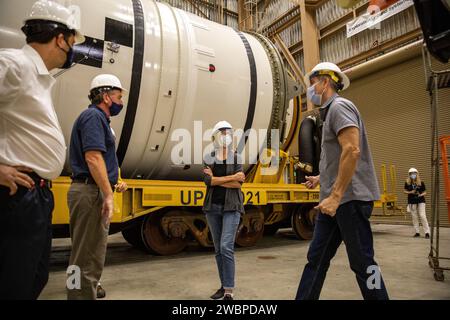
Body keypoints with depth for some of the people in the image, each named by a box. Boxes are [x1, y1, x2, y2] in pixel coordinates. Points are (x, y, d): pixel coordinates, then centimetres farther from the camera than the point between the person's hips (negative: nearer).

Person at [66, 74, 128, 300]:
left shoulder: (98, 118, 21)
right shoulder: (93, 116, -10)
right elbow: (93, 156, -23)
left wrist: (113, 185, 18)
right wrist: (108, 195, -24)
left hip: (92, 192, 11)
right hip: (91, 193, -11)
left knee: (89, 256, 19)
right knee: (88, 259, -5)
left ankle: (85, 294, 31)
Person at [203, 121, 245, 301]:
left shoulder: (237, 157, 1)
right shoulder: (209, 158, 5)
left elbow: (239, 183, -12)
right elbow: (207, 181, -12)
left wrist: (216, 179, -10)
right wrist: (232, 177, -14)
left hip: (231, 207, -3)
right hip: (212, 207, 3)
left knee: (226, 247, -12)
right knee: (218, 249, 10)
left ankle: (229, 292, -5)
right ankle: (224, 286, 23)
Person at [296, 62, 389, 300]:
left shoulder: (339, 106, -8)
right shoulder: (330, 112, 21)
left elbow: (352, 151, -22)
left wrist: (336, 196, -24)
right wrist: (321, 178, 23)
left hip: (349, 199, -10)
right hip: (334, 200, 10)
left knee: (362, 262, 1)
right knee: (316, 258, 10)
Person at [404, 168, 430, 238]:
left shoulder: (421, 183, -3)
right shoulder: (407, 183, 0)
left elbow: (425, 192, 3)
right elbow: (405, 191, 9)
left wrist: (421, 195, -17)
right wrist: (410, 192, -10)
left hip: (421, 201, -2)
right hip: (412, 201, 2)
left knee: (422, 216, -8)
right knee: (414, 217, 6)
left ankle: (427, 232, 0)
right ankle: (417, 232, 16)